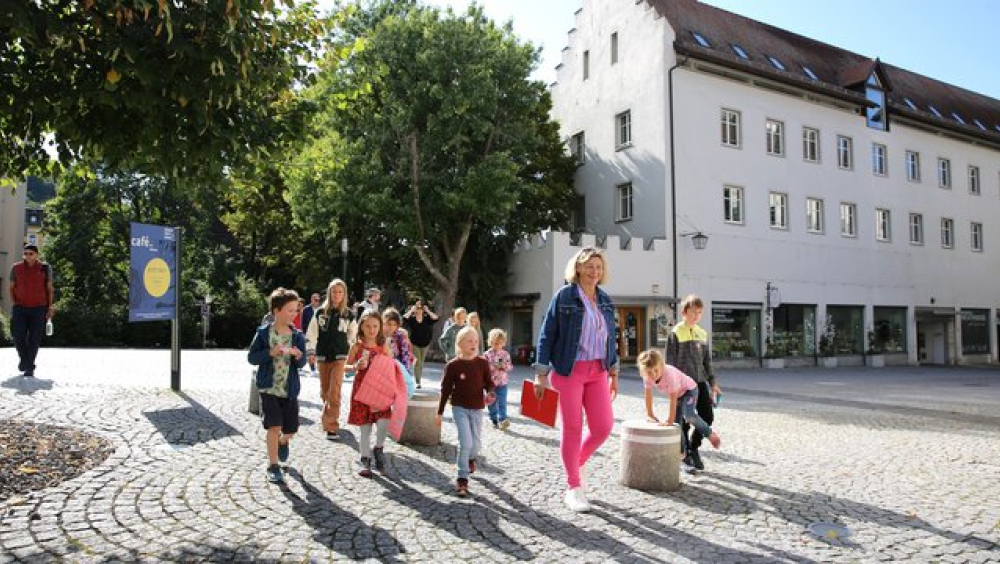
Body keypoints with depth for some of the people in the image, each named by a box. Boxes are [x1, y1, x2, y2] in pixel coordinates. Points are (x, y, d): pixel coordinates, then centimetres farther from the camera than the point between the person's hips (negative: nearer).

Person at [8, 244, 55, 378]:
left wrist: (50, 308, -1)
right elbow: (12, 287, 12)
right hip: (20, 308, 1)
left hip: (39, 308, -1)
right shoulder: (16, 268, 4)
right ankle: (23, 358, 24)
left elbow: (50, 288, 4)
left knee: (34, 339, -2)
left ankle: (29, 368, 7)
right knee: (18, 336, -5)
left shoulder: (45, 268, 0)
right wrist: (14, 304, 1)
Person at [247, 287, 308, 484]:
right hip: (269, 388, -3)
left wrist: (298, 355, -25)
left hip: (290, 389, 3)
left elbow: (302, 363, -2)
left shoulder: (297, 336, 0)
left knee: (291, 429, 9)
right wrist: (270, 353, -20)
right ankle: (273, 466, 5)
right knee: (275, 426, -10)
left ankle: (283, 441, 45)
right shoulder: (263, 333, -6)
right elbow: (252, 357, -4)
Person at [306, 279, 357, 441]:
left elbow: (353, 332, 14)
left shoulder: (348, 314, 0)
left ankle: (332, 427, -13)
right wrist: (310, 352, -4)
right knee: (324, 391, 12)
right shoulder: (321, 312, 1)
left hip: (339, 357, -2)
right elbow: (311, 332, 1)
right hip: (323, 356, 2)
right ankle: (328, 418, 31)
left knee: (334, 392, -12)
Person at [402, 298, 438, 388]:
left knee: (421, 363, 12)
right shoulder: (411, 319, -5)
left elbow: (435, 318, -16)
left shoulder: (427, 319, -1)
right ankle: (417, 382, -9)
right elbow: (404, 318, -23)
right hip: (414, 344, -3)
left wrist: (427, 311, -13)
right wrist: (411, 310, -16)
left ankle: (418, 380, 25)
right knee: (417, 361, -11)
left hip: (425, 344, 3)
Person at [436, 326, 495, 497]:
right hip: (459, 408, -3)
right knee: (466, 442, -12)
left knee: (476, 443, 12)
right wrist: (440, 412, 0)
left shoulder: (482, 363, -4)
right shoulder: (452, 365, -9)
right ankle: (462, 479, 1)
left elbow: (488, 383, 2)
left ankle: (470, 458, 48)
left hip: (477, 408, 3)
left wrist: (490, 394, -21)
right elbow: (445, 389, -3)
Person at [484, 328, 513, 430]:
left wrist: (505, 366, -15)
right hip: (491, 383, -1)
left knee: (502, 402, -3)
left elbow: (510, 366, 5)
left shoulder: (505, 354, 3)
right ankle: (494, 421, 21)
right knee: (492, 403, 9)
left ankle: (502, 420, -2)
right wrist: (495, 367, -19)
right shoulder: (487, 355, -5)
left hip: (503, 382, 1)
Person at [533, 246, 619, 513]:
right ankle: (573, 488, 16)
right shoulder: (564, 296, -5)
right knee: (572, 427, 1)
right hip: (569, 370, -5)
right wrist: (541, 374, -8)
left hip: (597, 372, 5)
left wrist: (614, 373, 15)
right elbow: (546, 335, -5)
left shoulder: (605, 300, 11)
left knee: (603, 426, -1)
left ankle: (576, 463, 28)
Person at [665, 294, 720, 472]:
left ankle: (694, 448, 21)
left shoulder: (703, 334, 13)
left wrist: (712, 382, 14)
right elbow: (669, 360, -7)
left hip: (700, 381, 6)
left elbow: (707, 360, 18)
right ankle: (685, 453, 15)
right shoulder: (676, 333, -5)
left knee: (707, 416, 1)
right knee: (685, 419, -1)